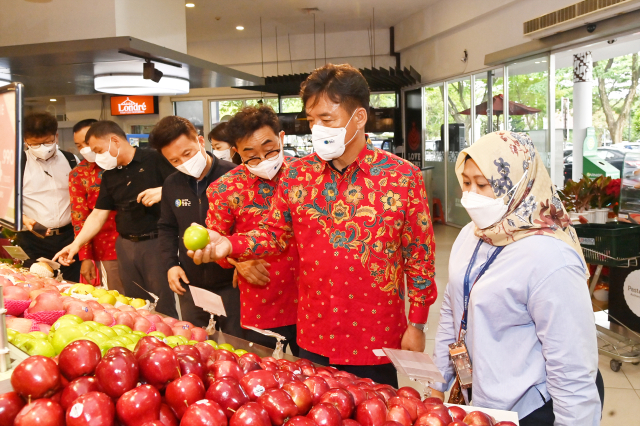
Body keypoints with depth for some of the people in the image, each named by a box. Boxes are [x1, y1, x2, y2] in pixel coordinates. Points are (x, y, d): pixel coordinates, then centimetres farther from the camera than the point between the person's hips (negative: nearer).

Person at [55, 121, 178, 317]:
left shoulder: (155, 160, -6)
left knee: (162, 307, -4)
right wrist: (76, 244, 4)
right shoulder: (109, 175, 14)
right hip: (126, 246, 6)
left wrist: (163, 192, -26)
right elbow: (98, 215, 13)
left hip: (156, 242, -6)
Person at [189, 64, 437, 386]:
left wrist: (417, 325, -4)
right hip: (314, 339, 3)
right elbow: (275, 233, 7)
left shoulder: (402, 176, -8)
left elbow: (419, 255, -5)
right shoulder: (297, 175, 0)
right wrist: (229, 244, -11)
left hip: (377, 343, -2)